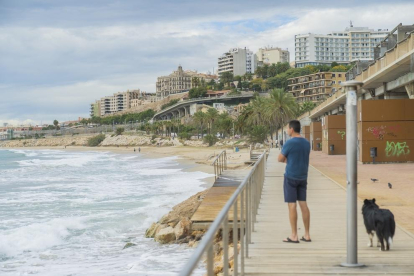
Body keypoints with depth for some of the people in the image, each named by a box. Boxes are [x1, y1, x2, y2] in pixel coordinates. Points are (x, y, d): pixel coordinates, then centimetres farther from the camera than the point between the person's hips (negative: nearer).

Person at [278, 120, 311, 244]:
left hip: (291, 177, -6)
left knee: (291, 205, -2)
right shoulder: (307, 143, 8)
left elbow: (280, 159, -6)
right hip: (303, 177, 6)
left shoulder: (289, 143, -14)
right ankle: (307, 234, 12)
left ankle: (294, 236, 0)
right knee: (303, 204, 9)